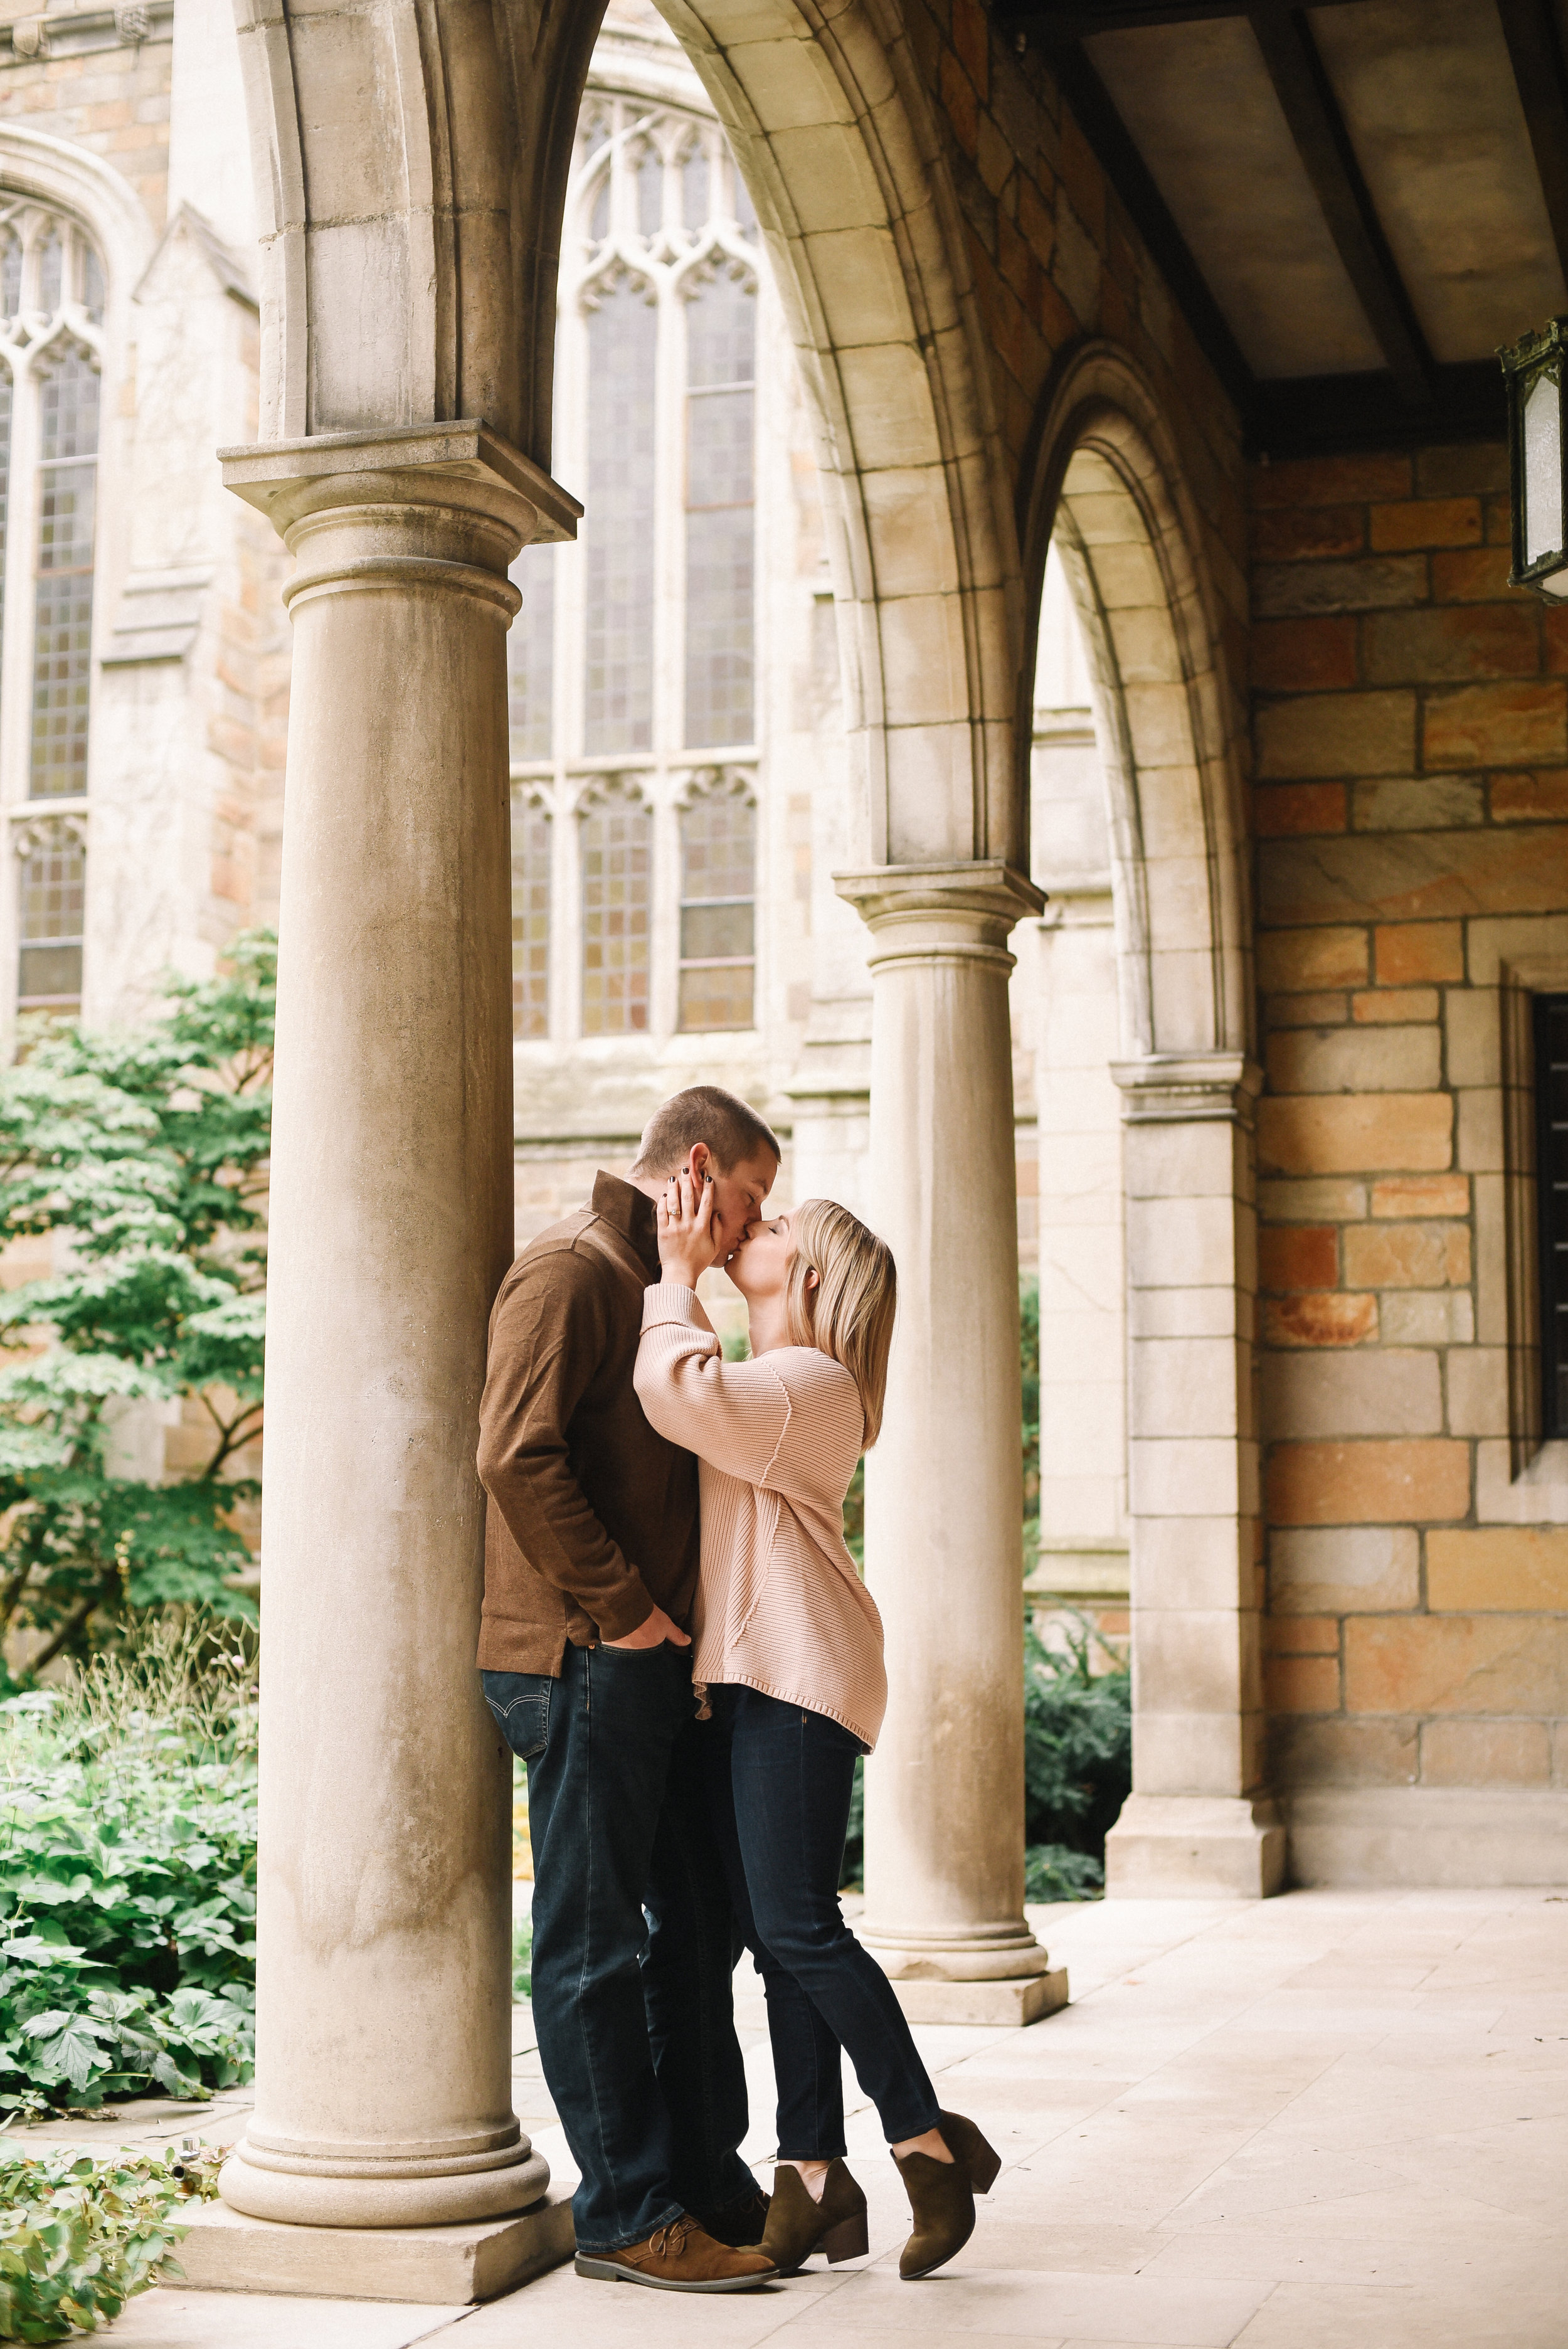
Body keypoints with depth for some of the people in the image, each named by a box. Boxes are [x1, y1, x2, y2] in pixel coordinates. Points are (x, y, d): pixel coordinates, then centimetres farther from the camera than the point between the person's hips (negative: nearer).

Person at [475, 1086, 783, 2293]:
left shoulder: (654, 1285, 21)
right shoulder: (571, 1269, -10)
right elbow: (518, 1456, -21)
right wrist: (619, 1607, -18)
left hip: (650, 1659, 10)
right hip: (582, 1657, -10)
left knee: (699, 1921, 15)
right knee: (595, 1941, -2)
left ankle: (710, 2182, 25)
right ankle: (628, 2216, 4)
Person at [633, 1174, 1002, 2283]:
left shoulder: (812, 1383, -10)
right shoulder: (765, 1384, 22)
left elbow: (681, 1392, -24)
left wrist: (678, 1273, -10)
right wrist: (687, 1269, 16)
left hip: (798, 1674, -10)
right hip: (747, 1679, 10)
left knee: (798, 1927, -12)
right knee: (774, 1937, 5)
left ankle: (931, 2142, -1)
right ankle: (814, 2180, 7)